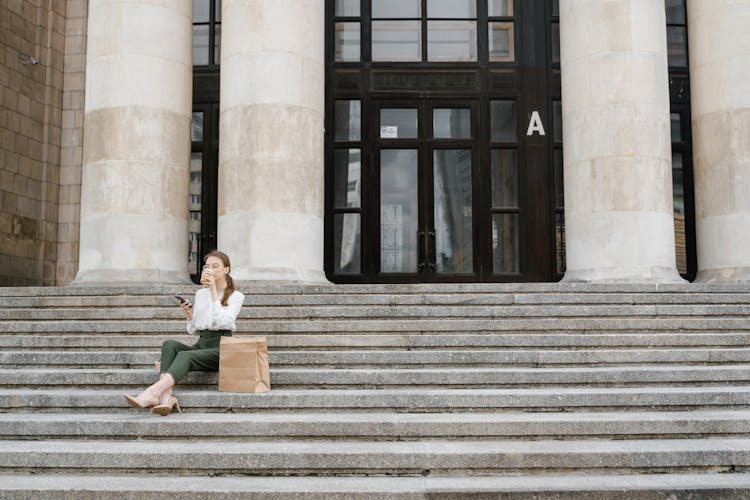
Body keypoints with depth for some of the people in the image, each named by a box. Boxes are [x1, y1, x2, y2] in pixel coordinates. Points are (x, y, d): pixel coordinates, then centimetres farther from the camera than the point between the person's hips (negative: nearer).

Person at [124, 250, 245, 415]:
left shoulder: (236, 296, 3)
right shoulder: (200, 294, 18)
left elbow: (222, 321, -15)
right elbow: (193, 330, 18)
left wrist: (213, 291, -14)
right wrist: (188, 314, -2)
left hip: (221, 347, -5)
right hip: (201, 344, 5)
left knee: (185, 355, -32)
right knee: (169, 344, -25)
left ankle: (152, 394, -51)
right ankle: (166, 396, -45)